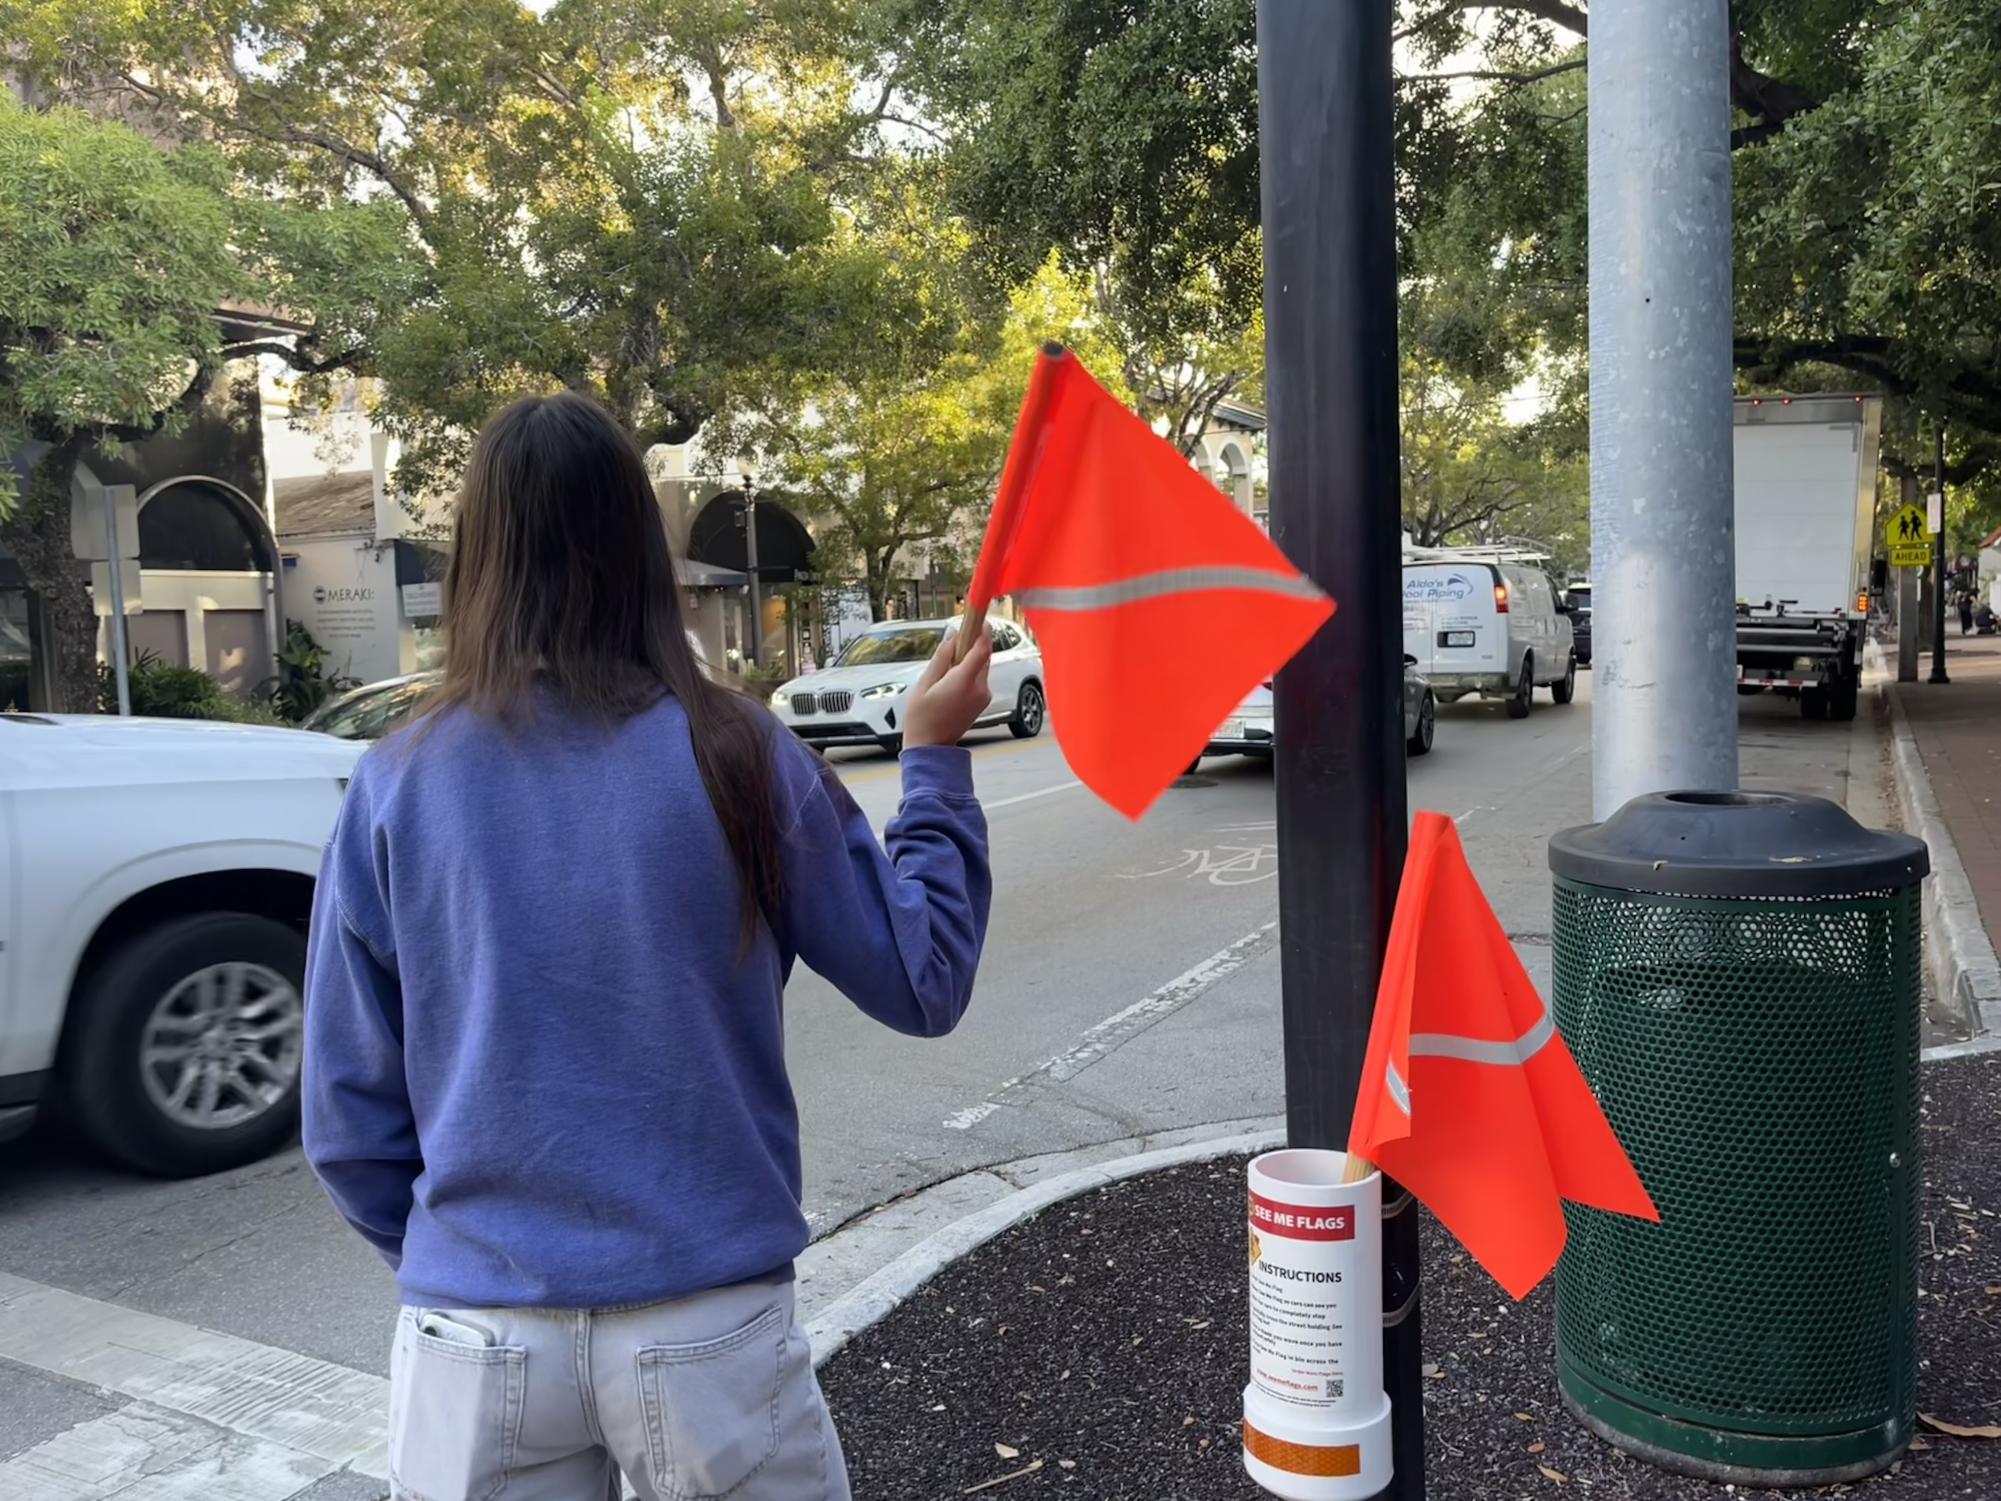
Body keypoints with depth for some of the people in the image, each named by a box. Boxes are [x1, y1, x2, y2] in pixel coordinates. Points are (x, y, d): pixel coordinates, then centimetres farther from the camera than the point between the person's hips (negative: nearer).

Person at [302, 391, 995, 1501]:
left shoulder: (397, 787, -5)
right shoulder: (735, 758, -10)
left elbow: (348, 1119, 0)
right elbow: (923, 984, -2)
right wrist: (934, 762, 7)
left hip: (477, 1334, 1)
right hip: (708, 1320, 0)